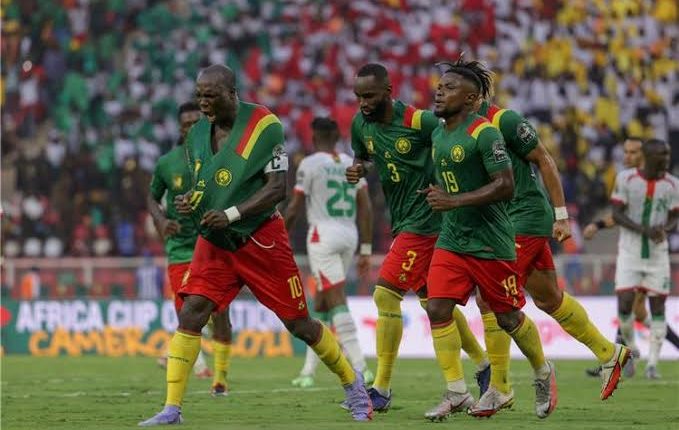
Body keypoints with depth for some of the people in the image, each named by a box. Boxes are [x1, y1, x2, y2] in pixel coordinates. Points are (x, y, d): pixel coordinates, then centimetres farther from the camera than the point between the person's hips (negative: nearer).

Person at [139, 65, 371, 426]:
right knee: (190, 314, -11)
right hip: (215, 242, 5)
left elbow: (277, 188, -17)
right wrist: (189, 202, -6)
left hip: (261, 239, -5)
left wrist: (230, 214, -27)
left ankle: (352, 384, 25)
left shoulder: (263, 126, -14)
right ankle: (171, 409, -10)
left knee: (298, 323, 3)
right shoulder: (198, 133, 5)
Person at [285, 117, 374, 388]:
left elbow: (294, 208, -3)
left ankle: (360, 368, -21)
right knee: (321, 303, 15)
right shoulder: (352, 165, 12)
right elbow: (366, 209, 9)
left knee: (336, 302, -10)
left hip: (323, 234, -6)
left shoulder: (310, 164, -4)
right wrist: (366, 251, 12)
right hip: (349, 236, 6)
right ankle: (308, 371, 18)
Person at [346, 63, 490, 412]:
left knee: (386, 295, -13)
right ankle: (483, 365, 33)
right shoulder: (360, 124, 2)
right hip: (403, 222, 8)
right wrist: (358, 169, -2)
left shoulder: (419, 122, -18)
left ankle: (382, 389, -9)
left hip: (424, 221, -8)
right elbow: (362, 156, 21)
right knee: (433, 301, 17)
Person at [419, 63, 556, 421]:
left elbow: (505, 187, -22)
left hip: (490, 243, -7)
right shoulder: (438, 134, 9)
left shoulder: (484, 133, -17)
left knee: (508, 317, 6)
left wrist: (454, 201, -26)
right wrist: (436, 193, 10)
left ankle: (543, 374, 31)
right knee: (438, 308, -9)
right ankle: (456, 393, -4)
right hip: (451, 241, 7)